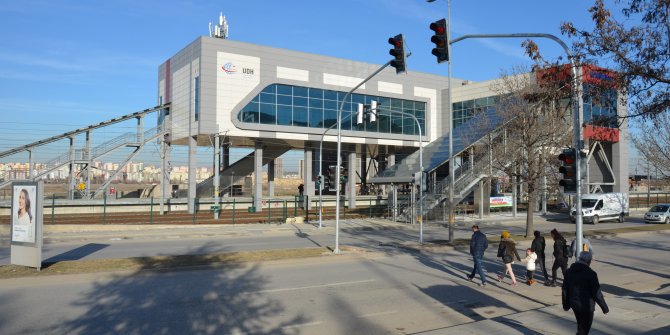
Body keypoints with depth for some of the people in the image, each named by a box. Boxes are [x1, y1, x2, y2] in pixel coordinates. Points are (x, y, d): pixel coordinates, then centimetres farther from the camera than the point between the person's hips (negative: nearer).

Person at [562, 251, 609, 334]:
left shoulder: (570, 271, 1)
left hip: (574, 304, 6)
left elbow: (564, 289, 7)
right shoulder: (591, 274, -18)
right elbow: (597, 293, -16)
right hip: (587, 305, -6)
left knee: (581, 325, 24)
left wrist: (566, 304, 17)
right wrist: (605, 308, -5)